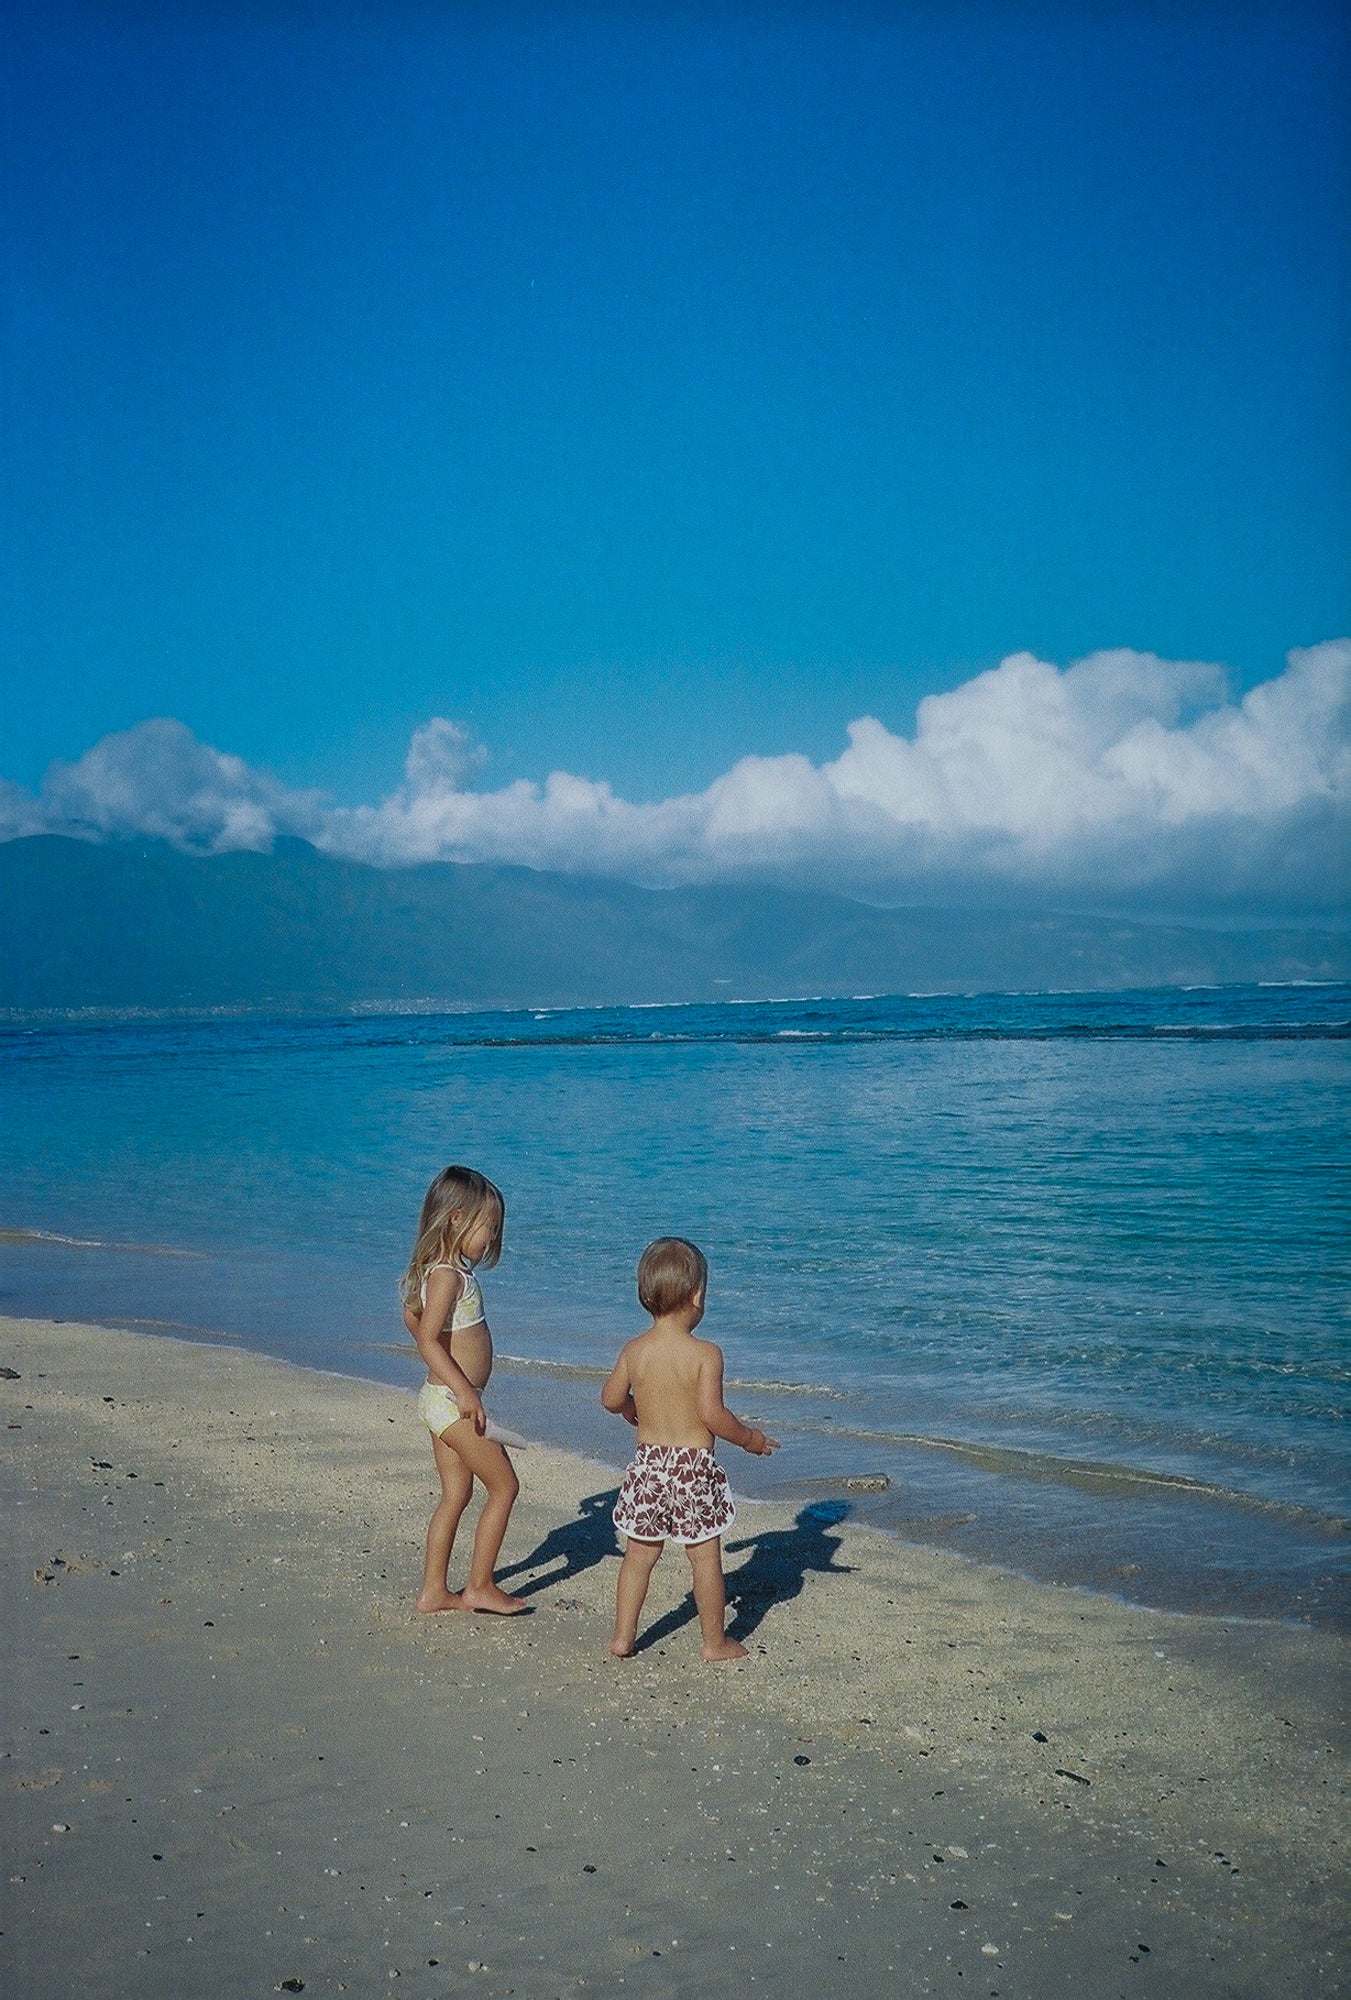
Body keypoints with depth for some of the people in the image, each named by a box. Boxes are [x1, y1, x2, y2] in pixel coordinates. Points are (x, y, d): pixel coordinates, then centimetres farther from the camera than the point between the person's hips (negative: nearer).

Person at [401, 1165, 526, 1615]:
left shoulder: (440, 1269, 10)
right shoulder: (449, 1275, -20)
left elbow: (411, 1315, 23)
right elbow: (428, 1338, -27)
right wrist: (464, 1391, -28)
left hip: (442, 1398, 10)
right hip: (453, 1402, -10)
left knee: (455, 1495, 14)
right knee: (504, 1486, 0)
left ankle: (434, 1591, 18)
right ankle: (480, 1587, 7)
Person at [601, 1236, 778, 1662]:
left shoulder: (634, 1351, -1)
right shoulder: (706, 1354, -14)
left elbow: (611, 1400, 10)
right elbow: (711, 1413, -19)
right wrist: (750, 1439, -4)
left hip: (647, 1463, 4)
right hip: (695, 1466, -4)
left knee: (639, 1553, 15)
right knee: (705, 1556, 8)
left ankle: (623, 1636, 20)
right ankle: (715, 1642, 18)